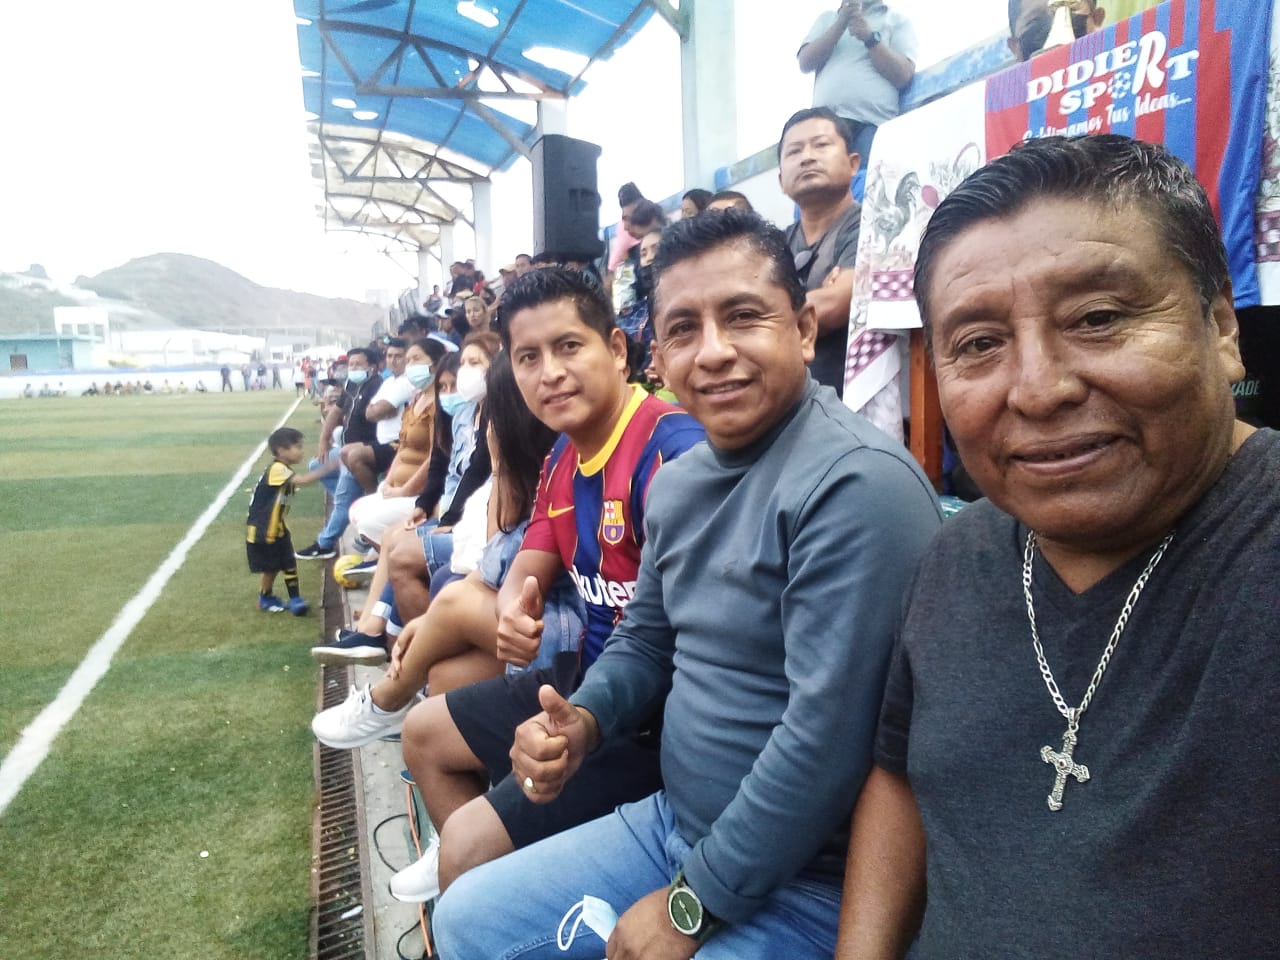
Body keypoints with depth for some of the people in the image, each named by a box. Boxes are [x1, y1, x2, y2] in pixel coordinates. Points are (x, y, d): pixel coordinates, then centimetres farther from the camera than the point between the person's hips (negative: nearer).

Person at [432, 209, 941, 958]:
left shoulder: (857, 481, -24)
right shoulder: (678, 481, 5)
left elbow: (828, 737, -27)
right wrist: (582, 721, -6)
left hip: (801, 883, -7)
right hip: (672, 822, 8)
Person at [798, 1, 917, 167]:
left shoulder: (897, 20, 17)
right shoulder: (827, 17, 24)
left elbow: (903, 76, 3)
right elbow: (805, 63, 8)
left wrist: (871, 37, -5)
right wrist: (840, 24, 0)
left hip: (872, 123, -2)